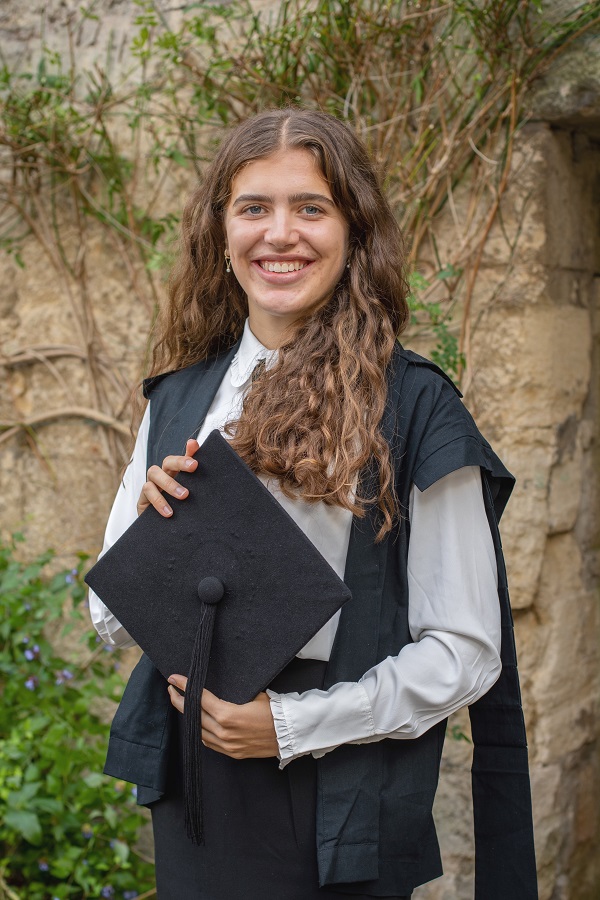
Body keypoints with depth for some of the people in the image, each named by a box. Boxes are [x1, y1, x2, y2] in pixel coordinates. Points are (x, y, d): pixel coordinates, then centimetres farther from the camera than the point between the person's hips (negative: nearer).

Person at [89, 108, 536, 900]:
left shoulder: (414, 405, -9)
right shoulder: (179, 396, 4)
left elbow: (466, 652, -8)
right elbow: (114, 621, 8)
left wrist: (294, 724, -17)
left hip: (336, 805, -4)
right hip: (192, 787, 4)